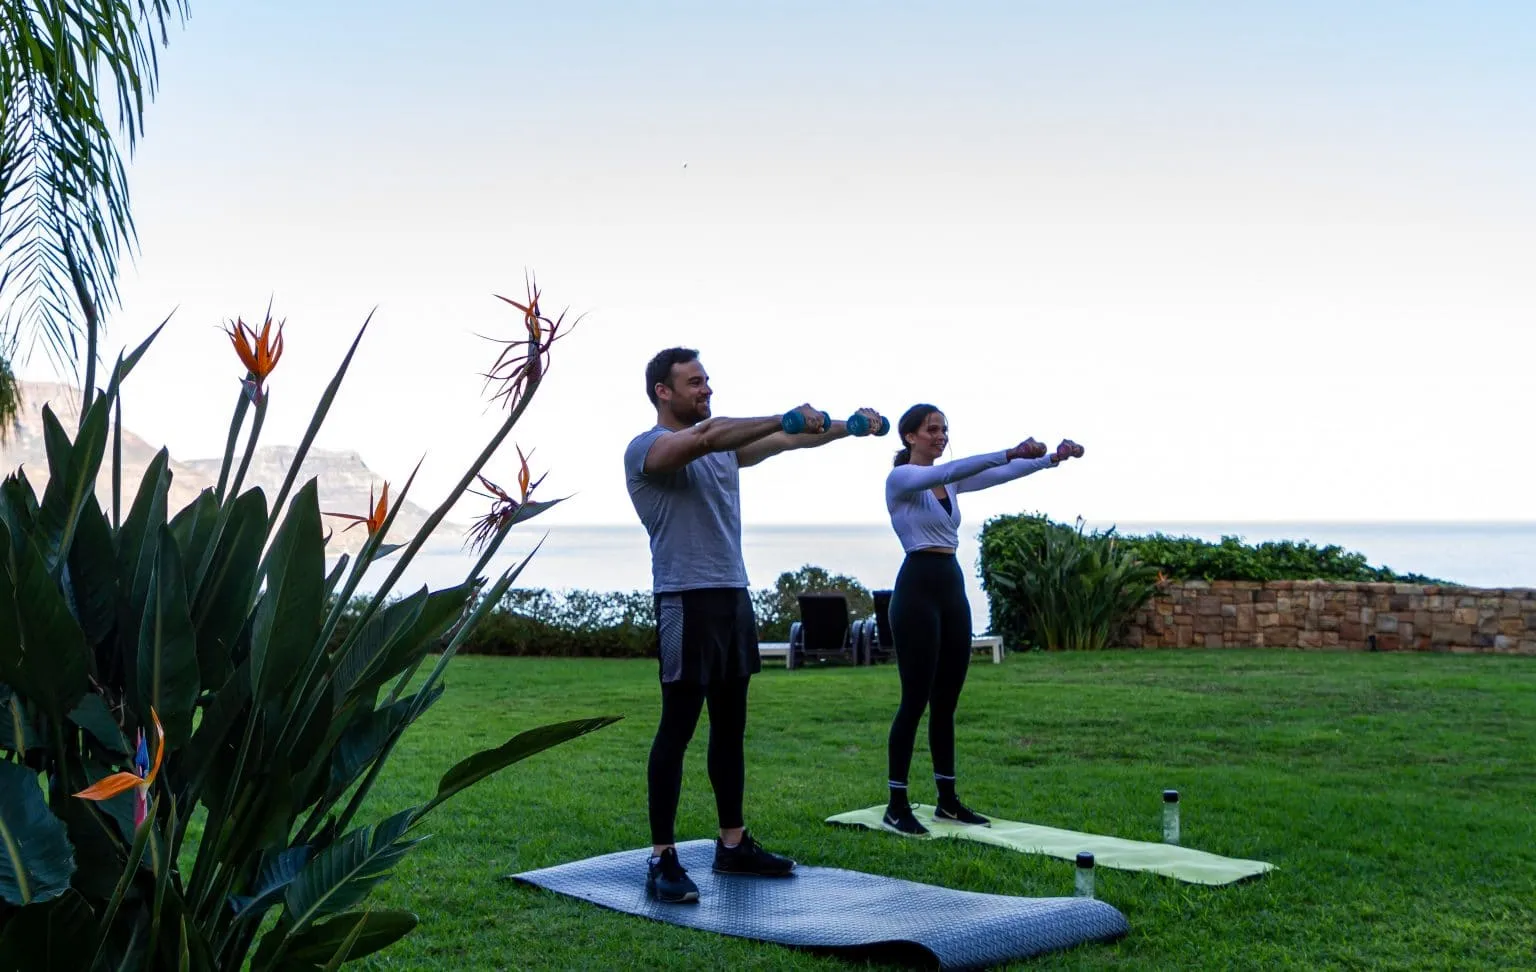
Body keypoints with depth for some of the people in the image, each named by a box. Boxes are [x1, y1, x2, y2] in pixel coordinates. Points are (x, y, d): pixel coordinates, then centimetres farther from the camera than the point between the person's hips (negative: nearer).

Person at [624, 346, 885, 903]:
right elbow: (708, 435, -26)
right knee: (677, 730, -7)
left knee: (730, 727, 13)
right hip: (686, 601, -8)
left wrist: (848, 427, -4)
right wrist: (787, 416, -32)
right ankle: (663, 859, -2)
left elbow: (783, 444, 9)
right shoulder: (647, 448, -8)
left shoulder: (724, 448, 17)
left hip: (733, 598, 9)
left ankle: (733, 845, 22)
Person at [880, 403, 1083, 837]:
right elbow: (951, 469, -26)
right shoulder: (901, 478, -8)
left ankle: (948, 800, 20)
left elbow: (1002, 474, 3)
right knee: (916, 699, -6)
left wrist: (1051, 459, -13)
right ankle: (897, 805, 2)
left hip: (953, 588, 8)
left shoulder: (949, 482, 15)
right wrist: (1010, 452, -36)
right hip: (917, 589, -8)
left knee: (947, 701, 12)